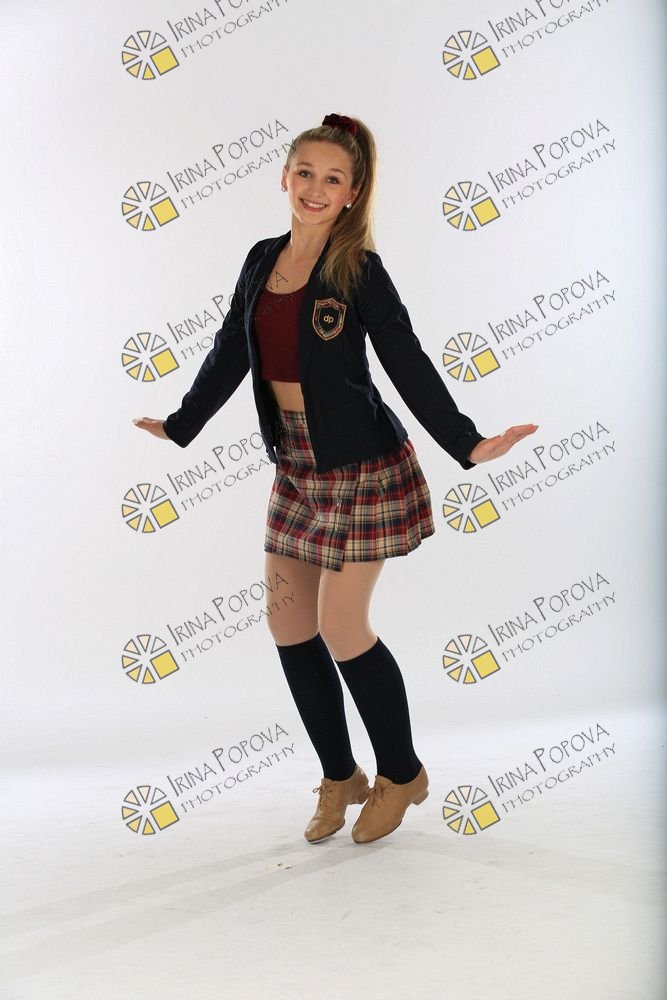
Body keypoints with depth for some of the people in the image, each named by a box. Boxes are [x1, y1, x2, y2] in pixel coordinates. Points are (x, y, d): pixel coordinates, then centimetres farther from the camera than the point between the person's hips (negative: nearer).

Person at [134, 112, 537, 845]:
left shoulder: (360, 269, -9)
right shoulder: (262, 260, 7)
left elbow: (409, 366, -11)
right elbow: (230, 353, 15)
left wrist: (468, 445, -20)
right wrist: (179, 426, 21)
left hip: (360, 463, -6)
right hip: (296, 463, 6)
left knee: (341, 628, -5)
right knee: (287, 623, 7)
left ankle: (401, 775, 19)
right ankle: (339, 776, 26)